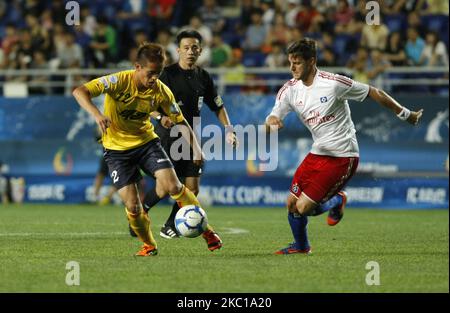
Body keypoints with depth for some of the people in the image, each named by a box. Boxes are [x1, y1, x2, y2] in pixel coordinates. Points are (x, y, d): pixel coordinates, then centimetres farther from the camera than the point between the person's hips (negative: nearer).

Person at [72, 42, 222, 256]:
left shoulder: (161, 91, -12)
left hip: (146, 141, 2)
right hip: (117, 148, -2)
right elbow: (80, 92, -30)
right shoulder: (119, 81, -23)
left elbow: (180, 121, -1)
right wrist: (97, 115, -48)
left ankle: (205, 230, 3)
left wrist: (196, 147, -17)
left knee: (173, 186, -17)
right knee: (132, 205, -12)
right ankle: (148, 244, 17)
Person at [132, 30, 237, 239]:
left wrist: (228, 130, 3)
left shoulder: (203, 77, 8)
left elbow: (218, 107, 17)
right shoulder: (168, 74, -9)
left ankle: (170, 227, 16)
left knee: (192, 188, -1)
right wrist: (161, 116, -30)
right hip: (167, 136, -5)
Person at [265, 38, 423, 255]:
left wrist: (406, 115, 1)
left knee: (303, 207, -12)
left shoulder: (333, 83, -18)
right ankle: (300, 246, 33)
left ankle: (336, 201, 21)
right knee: (292, 203, 4)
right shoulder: (290, 89, -1)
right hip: (317, 153, 6)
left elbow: (375, 94, -8)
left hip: (342, 157, -6)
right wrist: (272, 122, -30)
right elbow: (271, 120, -3)